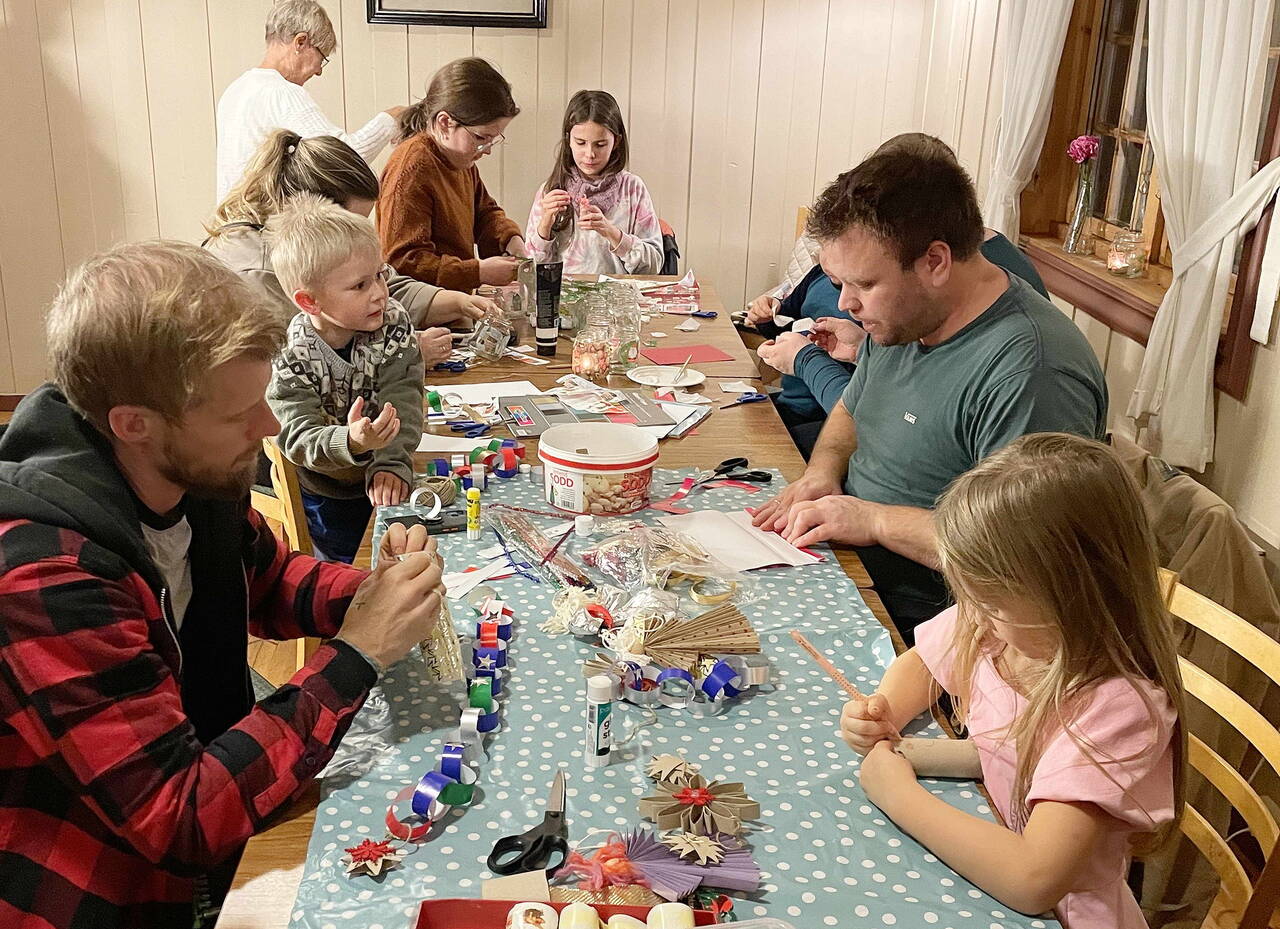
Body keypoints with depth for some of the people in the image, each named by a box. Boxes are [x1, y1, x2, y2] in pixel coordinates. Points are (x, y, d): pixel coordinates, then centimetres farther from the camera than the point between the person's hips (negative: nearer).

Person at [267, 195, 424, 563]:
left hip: (386, 483, 4)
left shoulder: (392, 322, -12)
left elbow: (401, 400, -20)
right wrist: (351, 442, -49)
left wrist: (391, 463, -35)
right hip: (329, 498, -3)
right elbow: (298, 438, -28)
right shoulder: (290, 357, -23)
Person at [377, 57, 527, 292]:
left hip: (458, 299, 9)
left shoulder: (461, 158, 12)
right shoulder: (411, 169, -18)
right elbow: (403, 262, -22)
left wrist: (511, 239, 7)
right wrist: (479, 272, -24)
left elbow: (484, 210, 29)